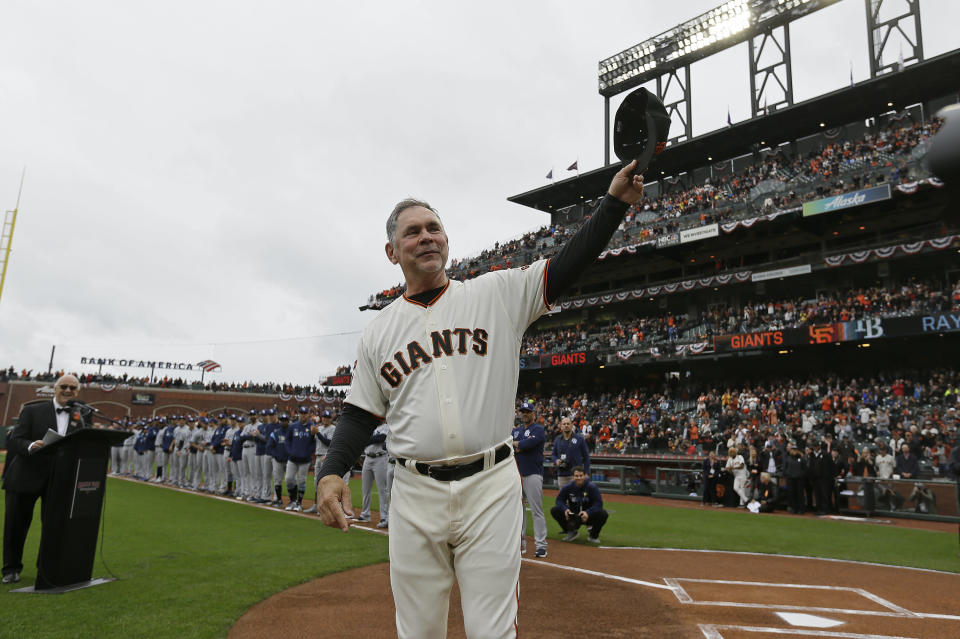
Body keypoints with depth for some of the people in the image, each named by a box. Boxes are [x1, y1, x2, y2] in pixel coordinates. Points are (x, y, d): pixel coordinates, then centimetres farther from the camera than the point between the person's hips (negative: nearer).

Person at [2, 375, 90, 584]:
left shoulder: (81, 416, 5)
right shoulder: (32, 410, -1)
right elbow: (16, 439, -8)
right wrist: (31, 446, -28)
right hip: (27, 476, -1)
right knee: (16, 524, 8)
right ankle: (11, 569, 26)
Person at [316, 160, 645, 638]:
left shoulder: (498, 294, 3)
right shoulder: (378, 332, 8)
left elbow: (568, 264, -3)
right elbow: (360, 415, 9)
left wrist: (615, 200, -13)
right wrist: (331, 472, -7)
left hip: (491, 487, -2)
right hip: (415, 495, 2)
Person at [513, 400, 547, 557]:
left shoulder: (538, 429, -2)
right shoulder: (516, 431, 18)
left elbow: (529, 443, -18)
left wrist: (515, 444, -1)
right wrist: (521, 445, -9)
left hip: (532, 474, -6)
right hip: (516, 474, 6)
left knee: (536, 510, -6)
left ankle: (541, 545, -1)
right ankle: (520, 544, 19)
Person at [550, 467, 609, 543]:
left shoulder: (592, 487, -14)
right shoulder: (568, 487, -7)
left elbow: (598, 503, -18)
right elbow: (559, 500, -3)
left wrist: (588, 512, -35)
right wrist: (565, 509, -25)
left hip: (588, 516, -2)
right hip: (572, 516, 2)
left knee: (603, 514, -30)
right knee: (554, 510, -18)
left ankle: (593, 535, 1)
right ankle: (572, 532, 5)